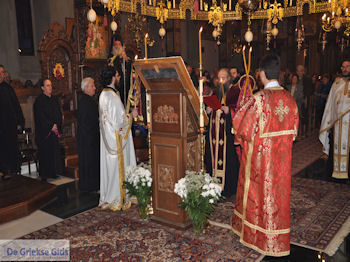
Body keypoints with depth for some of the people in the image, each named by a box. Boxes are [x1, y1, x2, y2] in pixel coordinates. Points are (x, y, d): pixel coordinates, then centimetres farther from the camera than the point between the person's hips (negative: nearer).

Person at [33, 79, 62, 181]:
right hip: (44, 132, -6)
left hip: (55, 130, 6)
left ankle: (53, 173, 18)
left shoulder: (54, 100, 13)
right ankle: (44, 175, 7)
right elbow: (40, 116, -14)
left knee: (54, 152, 8)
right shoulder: (39, 100, -7)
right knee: (45, 153, -1)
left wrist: (57, 126, -1)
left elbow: (59, 114, 13)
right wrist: (51, 126, -16)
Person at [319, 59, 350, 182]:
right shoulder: (337, 84, 10)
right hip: (337, 123, 2)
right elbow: (330, 104, 10)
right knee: (336, 147, 6)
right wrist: (328, 123, 7)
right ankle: (337, 171, 18)